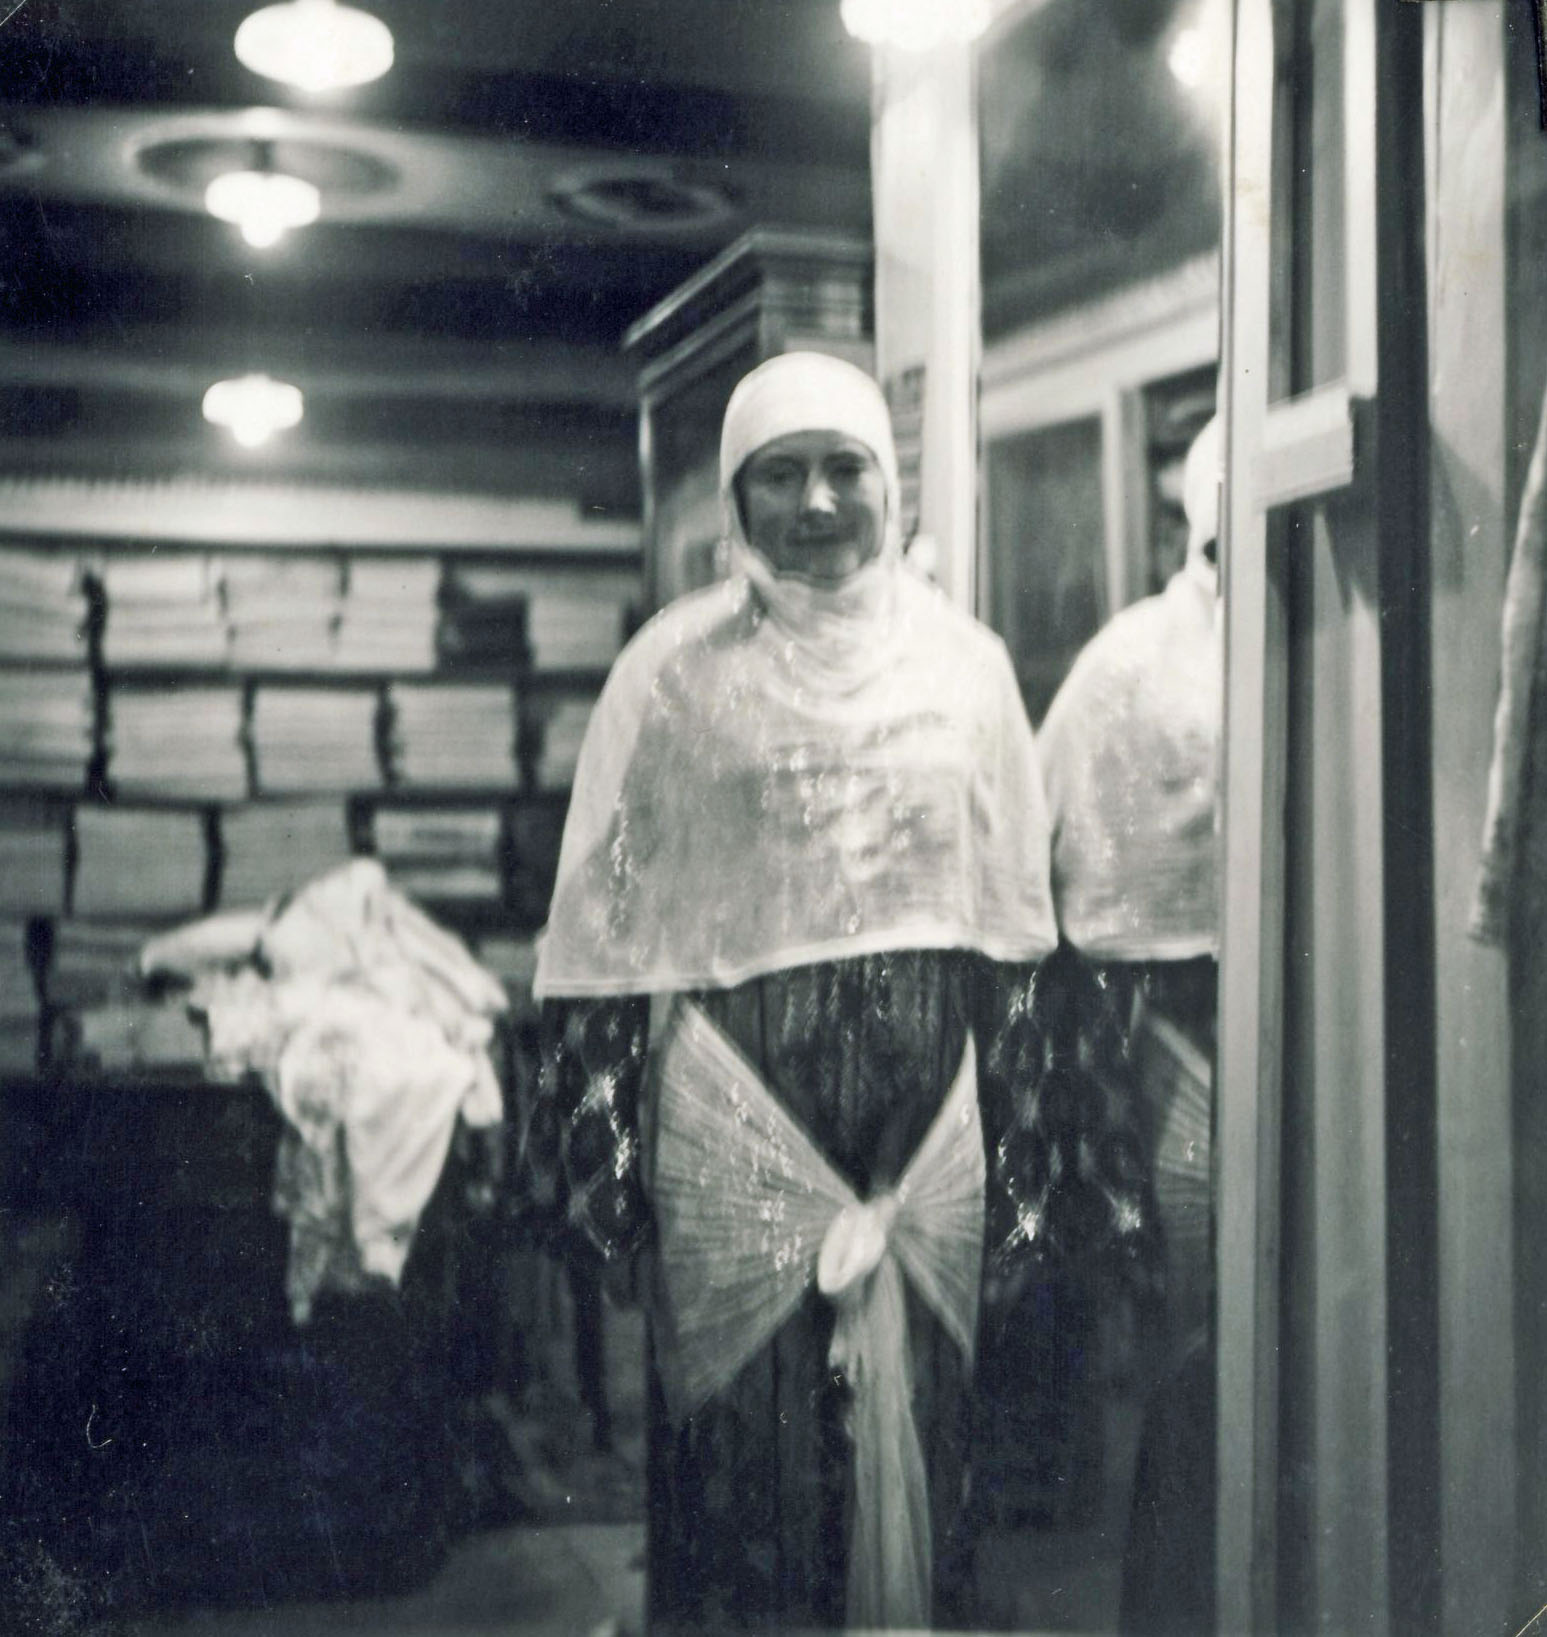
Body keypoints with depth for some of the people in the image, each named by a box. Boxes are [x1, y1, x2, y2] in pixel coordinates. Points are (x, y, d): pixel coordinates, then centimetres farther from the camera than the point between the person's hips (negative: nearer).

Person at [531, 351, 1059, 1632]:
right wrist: (603, 1141, -4)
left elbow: (1015, 922, 11)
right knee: (740, 1428, 2)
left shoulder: (964, 661, 7)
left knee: (917, 1424, 10)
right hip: (737, 1104, -2)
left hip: (927, 1103, 3)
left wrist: (1017, 1142, 9)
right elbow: (600, 926, -1)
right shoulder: (675, 667, -1)